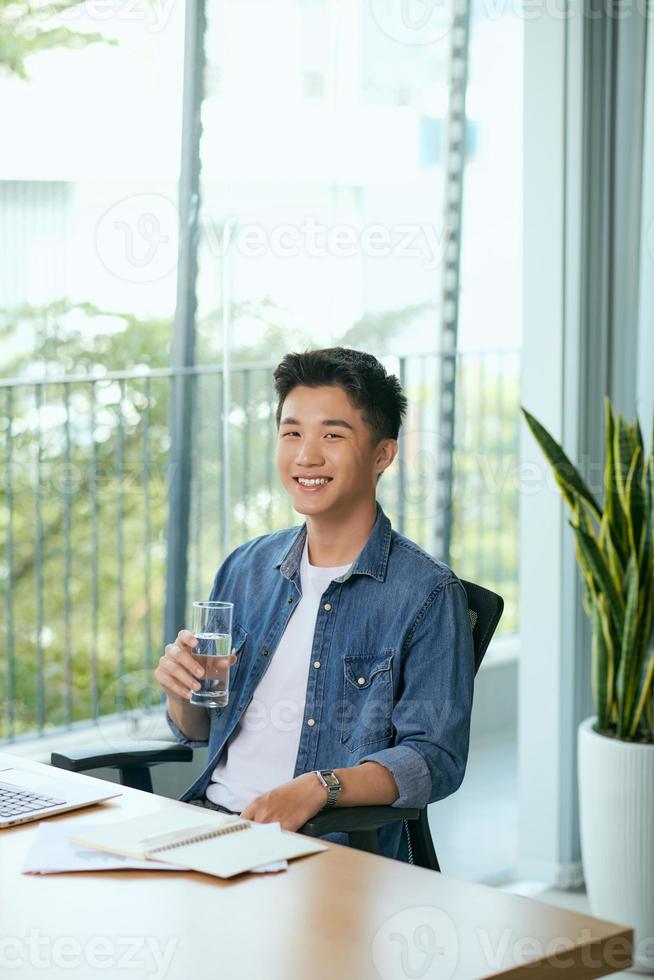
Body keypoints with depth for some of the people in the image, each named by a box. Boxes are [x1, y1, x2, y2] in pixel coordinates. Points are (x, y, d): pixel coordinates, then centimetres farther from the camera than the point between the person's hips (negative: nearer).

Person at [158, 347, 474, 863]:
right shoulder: (246, 568, 14)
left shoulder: (425, 593, -5)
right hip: (213, 812, 6)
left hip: (336, 840, -6)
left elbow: (435, 758, -11)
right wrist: (184, 689, -2)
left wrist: (319, 787, -26)